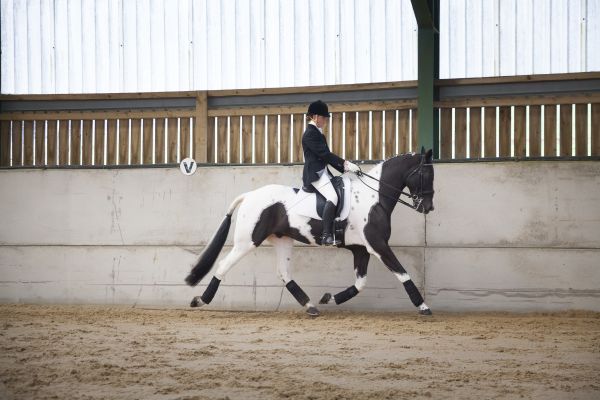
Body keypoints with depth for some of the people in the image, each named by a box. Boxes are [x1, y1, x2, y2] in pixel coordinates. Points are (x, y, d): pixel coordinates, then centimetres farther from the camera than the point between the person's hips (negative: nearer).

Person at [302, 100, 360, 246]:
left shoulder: (317, 133, 19)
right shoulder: (310, 134, -12)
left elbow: (326, 155, 20)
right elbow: (324, 154, -18)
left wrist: (343, 168, 11)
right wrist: (345, 163, -18)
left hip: (323, 172, 11)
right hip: (315, 173, -11)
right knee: (332, 197, -26)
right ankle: (327, 236, -33)